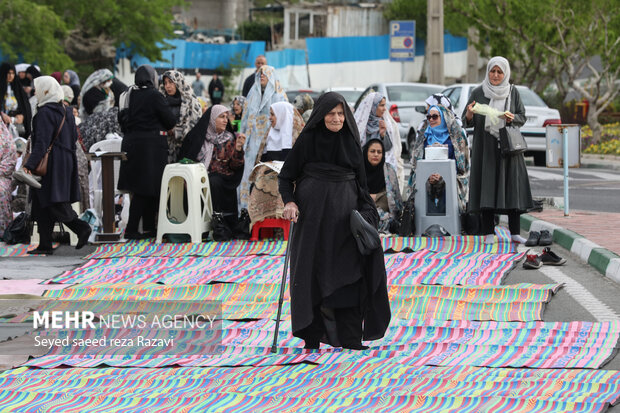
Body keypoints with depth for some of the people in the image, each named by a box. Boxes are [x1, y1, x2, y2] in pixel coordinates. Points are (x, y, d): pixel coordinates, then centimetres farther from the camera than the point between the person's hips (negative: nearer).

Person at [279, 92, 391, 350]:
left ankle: (350, 337, -2)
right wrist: (289, 202, -16)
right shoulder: (308, 139, 0)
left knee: (348, 271, -3)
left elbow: (361, 181, 12)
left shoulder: (351, 140, 8)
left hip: (344, 209, 2)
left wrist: (366, 213, 0)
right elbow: (286, 175, 1)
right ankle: (312, 335, 3)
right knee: (312, 270, -2)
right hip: (313, 210, -2)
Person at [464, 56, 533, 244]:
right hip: (485, 147, -1)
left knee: (512, 186, -1)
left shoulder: (513, 92, 6)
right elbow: (467, 122, 2)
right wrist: (470, 113, -21)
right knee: (487, 186, -4)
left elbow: (523, 117, 7)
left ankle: (515, 232, 4)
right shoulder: (478, 93, 3)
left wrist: (512, 118, -15)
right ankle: (489, 233, -1)